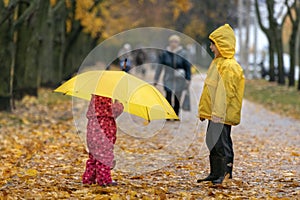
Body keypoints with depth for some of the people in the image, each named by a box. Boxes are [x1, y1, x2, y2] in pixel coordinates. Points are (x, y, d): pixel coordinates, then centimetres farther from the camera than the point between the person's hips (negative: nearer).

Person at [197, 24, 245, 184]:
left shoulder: (229, 67, -16)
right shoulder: (217, 62, 16)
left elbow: (225, 93, -21)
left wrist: (218, 113, -23)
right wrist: (203, 109, 23)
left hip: (222, 114, -10)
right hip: (214, 113, 10)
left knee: (221, 143, -7)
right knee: (212, 142, 14)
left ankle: (224, 174, -1)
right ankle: (214, 173, 22)